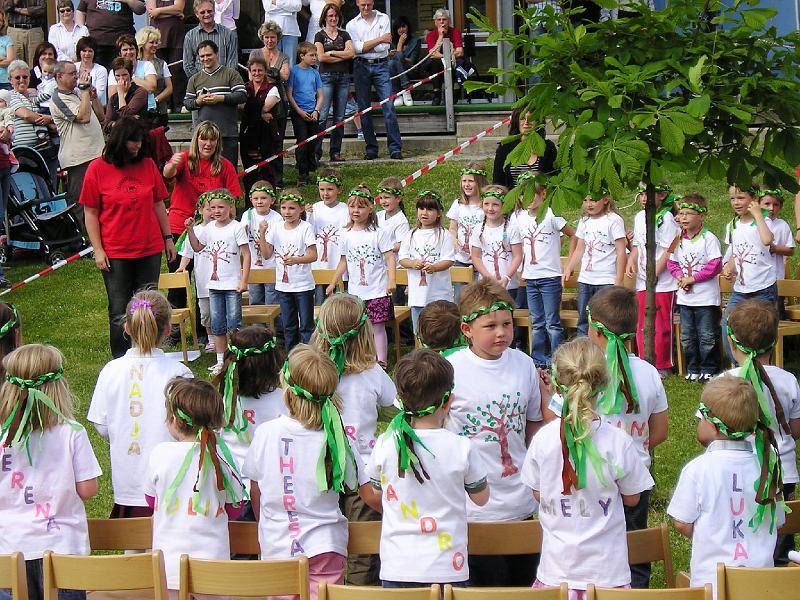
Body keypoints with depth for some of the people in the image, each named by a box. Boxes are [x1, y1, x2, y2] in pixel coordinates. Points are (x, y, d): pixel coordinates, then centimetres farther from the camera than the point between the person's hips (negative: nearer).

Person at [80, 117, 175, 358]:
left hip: (150, 249, 3)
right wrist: (98, 250, -7)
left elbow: (158, 204, 12)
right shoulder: (97, 168, -5)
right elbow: (91, 213, -3)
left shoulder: (147, 165, 4)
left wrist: (167, 238, 12)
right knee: (119, 313, 2)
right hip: (115, 253, -3)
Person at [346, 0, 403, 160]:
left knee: (389, 107, -9)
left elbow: (385, 47, -2)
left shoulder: (383, 19, 8)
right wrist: (379, 40, -6)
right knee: (364, 109, 2)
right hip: (361, 67, 1)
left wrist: (365, 46, -5)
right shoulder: (352, 25, 8)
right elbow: (356, 48, -7)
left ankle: (395, 149, -8)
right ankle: (371, 149, 10)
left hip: (381, 65, -1)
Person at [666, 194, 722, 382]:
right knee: (687, 337, 11)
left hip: (706, 298, -6)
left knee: (707, 337, 0)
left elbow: (715, 265, -15)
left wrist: (693, 278, -17)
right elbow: (672, 262, 11)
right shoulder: (678, 239, 7)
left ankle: (708, 370, 11)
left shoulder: (709, 239, -10)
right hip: (685, 297, 6)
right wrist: (679, 277, -9)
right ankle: (692, 369, 22)